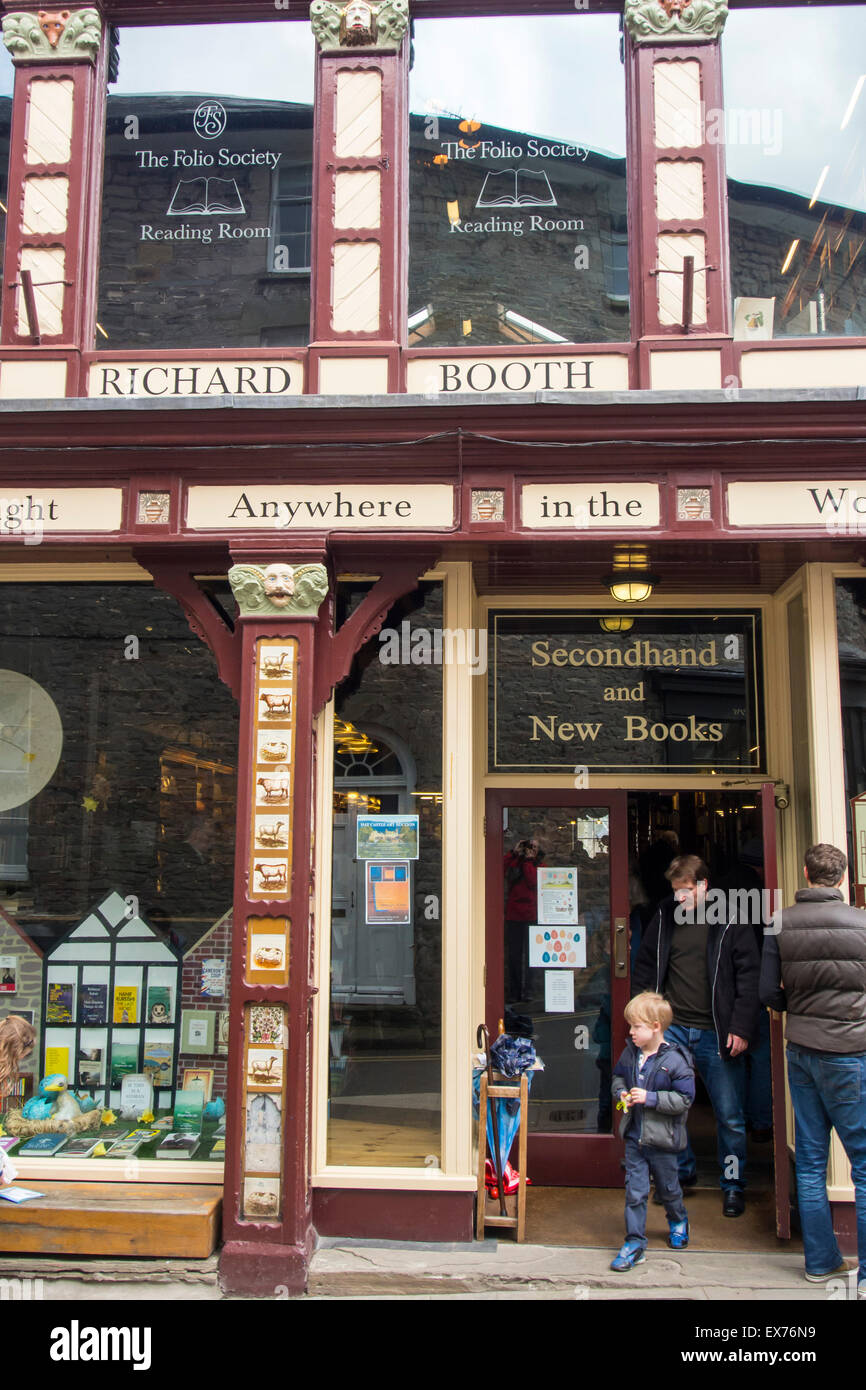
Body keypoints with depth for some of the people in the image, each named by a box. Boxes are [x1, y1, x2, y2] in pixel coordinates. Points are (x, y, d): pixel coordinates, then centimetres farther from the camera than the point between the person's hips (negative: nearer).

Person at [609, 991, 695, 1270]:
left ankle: (678, 1221, 47)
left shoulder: (675, 1060, -18)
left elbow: (684, 1100, -18)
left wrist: (650, 1098, -25)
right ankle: (635, 1244, 11)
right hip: (634, 1136, 4)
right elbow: (618, 1077, 17)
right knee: (634, 1191, 3)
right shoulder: (630, 1053, -1)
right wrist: (621, 1093, -4)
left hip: (662, 1139, -3)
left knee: (668, 1187, 18)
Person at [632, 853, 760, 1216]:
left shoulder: (731, 922, -2)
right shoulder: (664, 919, 8)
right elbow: (644, 971, 14)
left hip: (716, 1034, -3)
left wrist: (741, 1027, -10)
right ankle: (682, 1173, 25)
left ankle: (733, 1186, 22)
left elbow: (749, 978, -4)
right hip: (672, 1029, 3)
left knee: (730, 1116, 3)